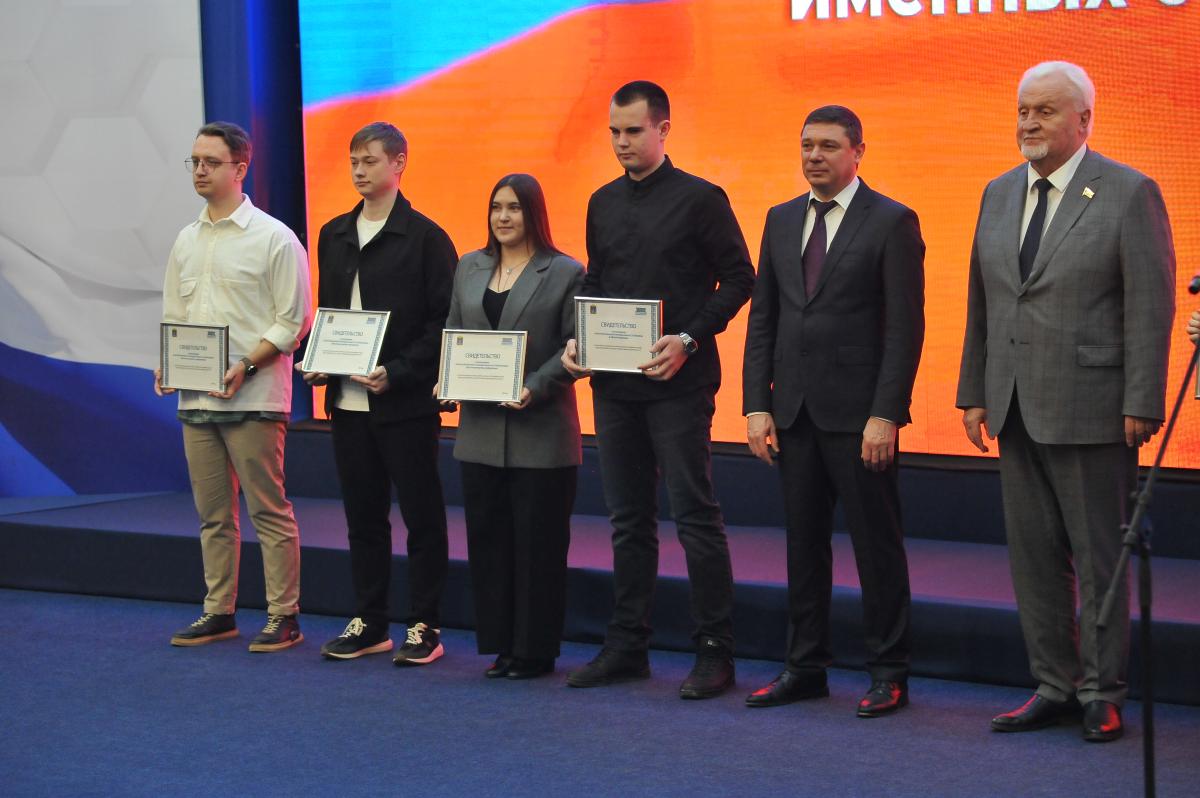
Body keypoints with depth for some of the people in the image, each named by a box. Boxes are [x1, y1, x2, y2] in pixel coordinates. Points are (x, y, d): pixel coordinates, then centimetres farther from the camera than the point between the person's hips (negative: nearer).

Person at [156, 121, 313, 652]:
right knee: (212, 514, 11)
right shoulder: (186, 241, 15)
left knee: (269, 511, -4)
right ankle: (219, 612, 19)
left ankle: (283, 617, 2)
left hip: (253, 399, -6)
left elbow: (293, 321, -8)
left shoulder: (273, 239, -5)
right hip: (195, 399, 6)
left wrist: (246, 367, -18)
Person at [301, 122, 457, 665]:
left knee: (422, 516, 1)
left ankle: (424, 626, 8)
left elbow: (443, 321, -8)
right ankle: (368, 624, 20)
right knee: (363, 517, 12)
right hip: (347, 401, 6)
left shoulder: (425, 237, -6)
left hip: (406, 402, -6)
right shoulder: (334, 235, 13)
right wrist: (318, 365, 3)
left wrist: (398, 373, -17)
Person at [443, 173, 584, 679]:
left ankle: (535, 650, 9)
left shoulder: (566, 273, -3)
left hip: (540, 432, -5)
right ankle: (500, 645, 16)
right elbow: (452, 334, 16)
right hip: (481, 429, 5)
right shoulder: (469, 268, 13)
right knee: (487, 537, 7)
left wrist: (534, 389, -19)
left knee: (537, 541, 0)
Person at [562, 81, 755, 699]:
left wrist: (689, 340, -16)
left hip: (678, 382, -6)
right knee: (628, 519, 12)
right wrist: (578, 339, 2)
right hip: (614, 382, 6)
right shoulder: (604, 203, 12)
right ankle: (627, 645, 19)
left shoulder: (699, 199, -6)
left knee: (696, 517, -4)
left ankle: (714, 653, 1)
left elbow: (738, 278, -6)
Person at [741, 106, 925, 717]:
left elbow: (905, 327, -9)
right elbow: (762, 318, 13)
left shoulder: (892, 222, -4)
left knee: (877, 545, 1)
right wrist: (757, 404, 4)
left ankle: (888, 674, 9)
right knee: (803, 544, 11)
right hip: (794, 411, 6)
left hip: (859, 414, -5)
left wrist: (885, 415, -15)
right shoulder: (781, 221, 13)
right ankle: (805, 667, 20)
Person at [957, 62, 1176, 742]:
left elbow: (1151, 306, -10)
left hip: (1092, 412, -6)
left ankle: (1102, 694, 12)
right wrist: (975, 393, 11)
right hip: (1017, 410, 6)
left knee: (1100, 559, 2)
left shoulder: (1130, 194, -6)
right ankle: (1055, 687, 20)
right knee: (1034, 558, 10)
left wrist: (1141, 405, -14)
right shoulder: (1000, 195, 12)